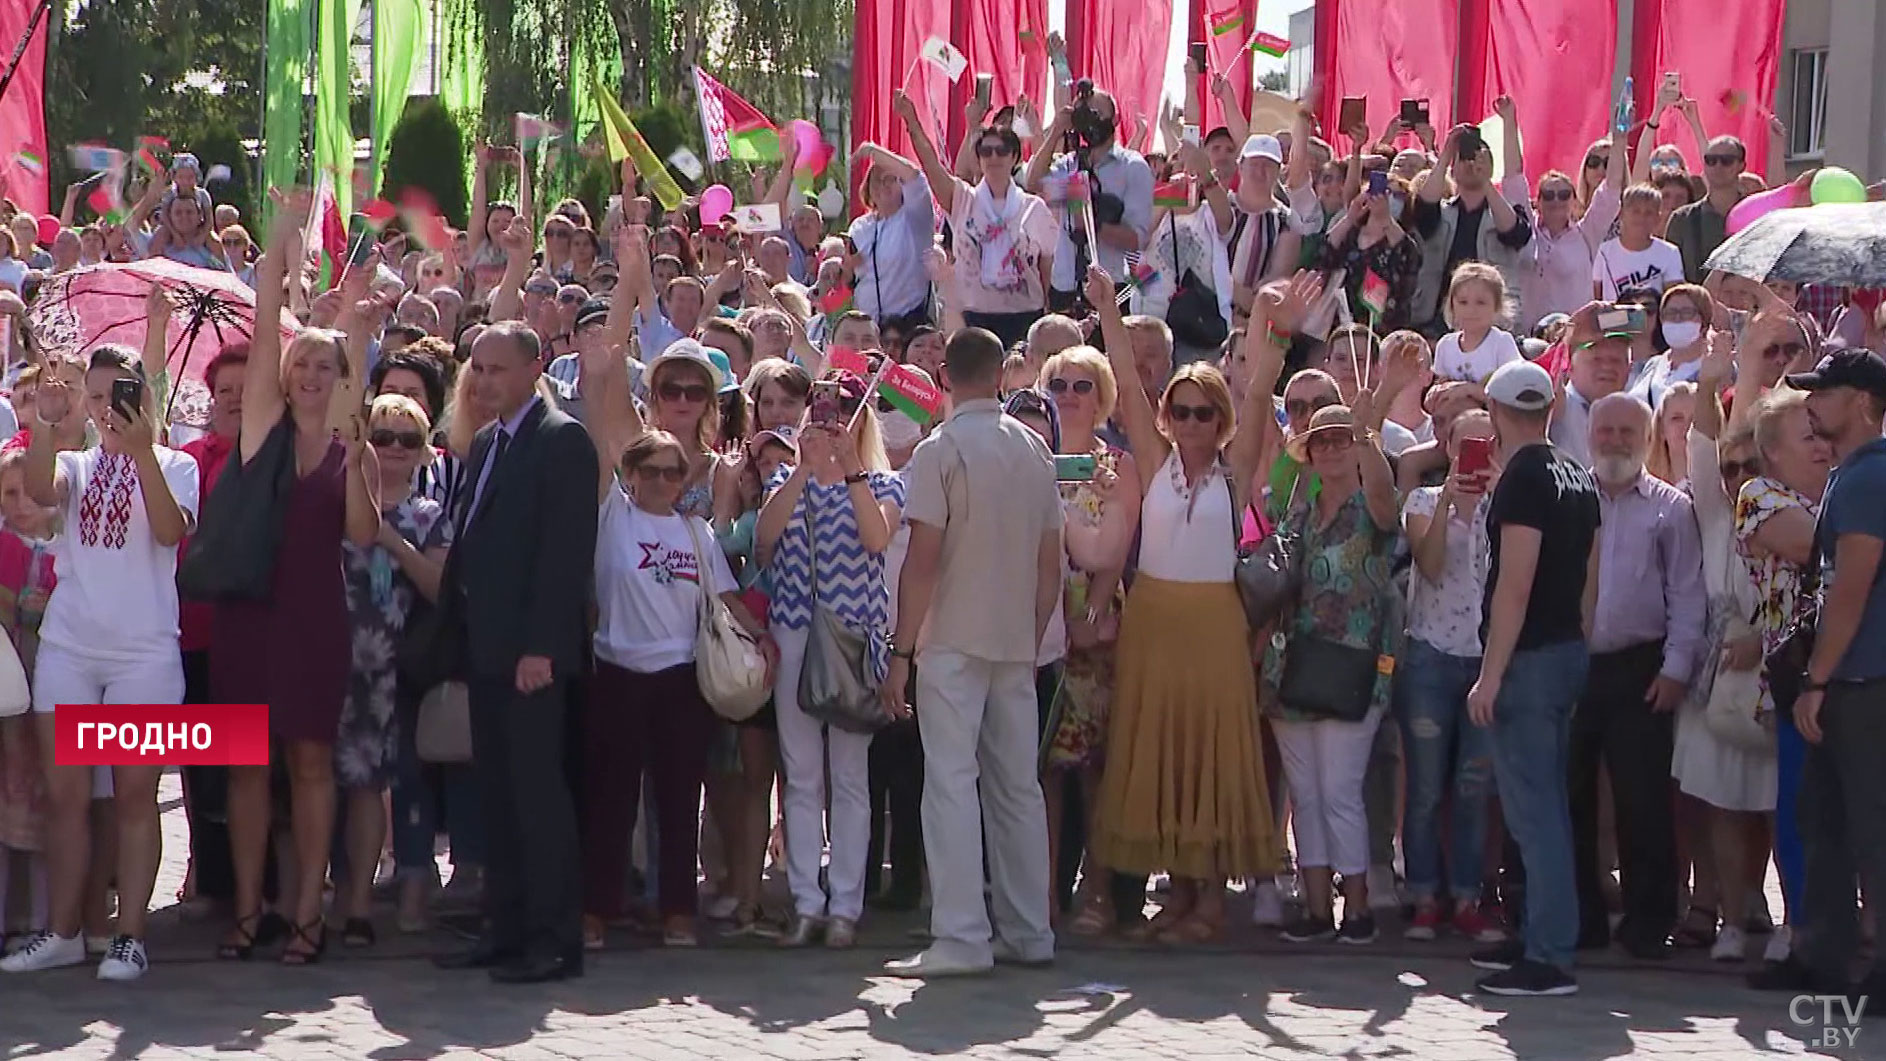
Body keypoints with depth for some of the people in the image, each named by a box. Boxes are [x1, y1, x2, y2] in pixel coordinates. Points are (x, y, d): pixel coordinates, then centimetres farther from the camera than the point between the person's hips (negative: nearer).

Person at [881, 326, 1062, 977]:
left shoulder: (940, 451, -9)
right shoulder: (1034, 451, 8)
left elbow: (922, 562, -13)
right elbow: (1051, 562, 11)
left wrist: (900, 651, -8)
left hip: (954, 643, -6)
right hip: (1017, 643, 6)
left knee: (952, 783, -7)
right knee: (1018, 787, 11)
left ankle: (960, 938, -11)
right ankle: (1028, 931, 15)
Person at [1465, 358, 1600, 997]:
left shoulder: (1524, 477, -15)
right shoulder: (1578, 477, 12)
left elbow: (1515, 584, -21)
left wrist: (1490, 675, -20)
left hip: (1529, 657, -9)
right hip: (1570, 654, 9)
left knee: (1532, 807, -9)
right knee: (1545, 803, 17)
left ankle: (1549, 958, -10)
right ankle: (1539, 937, 24)